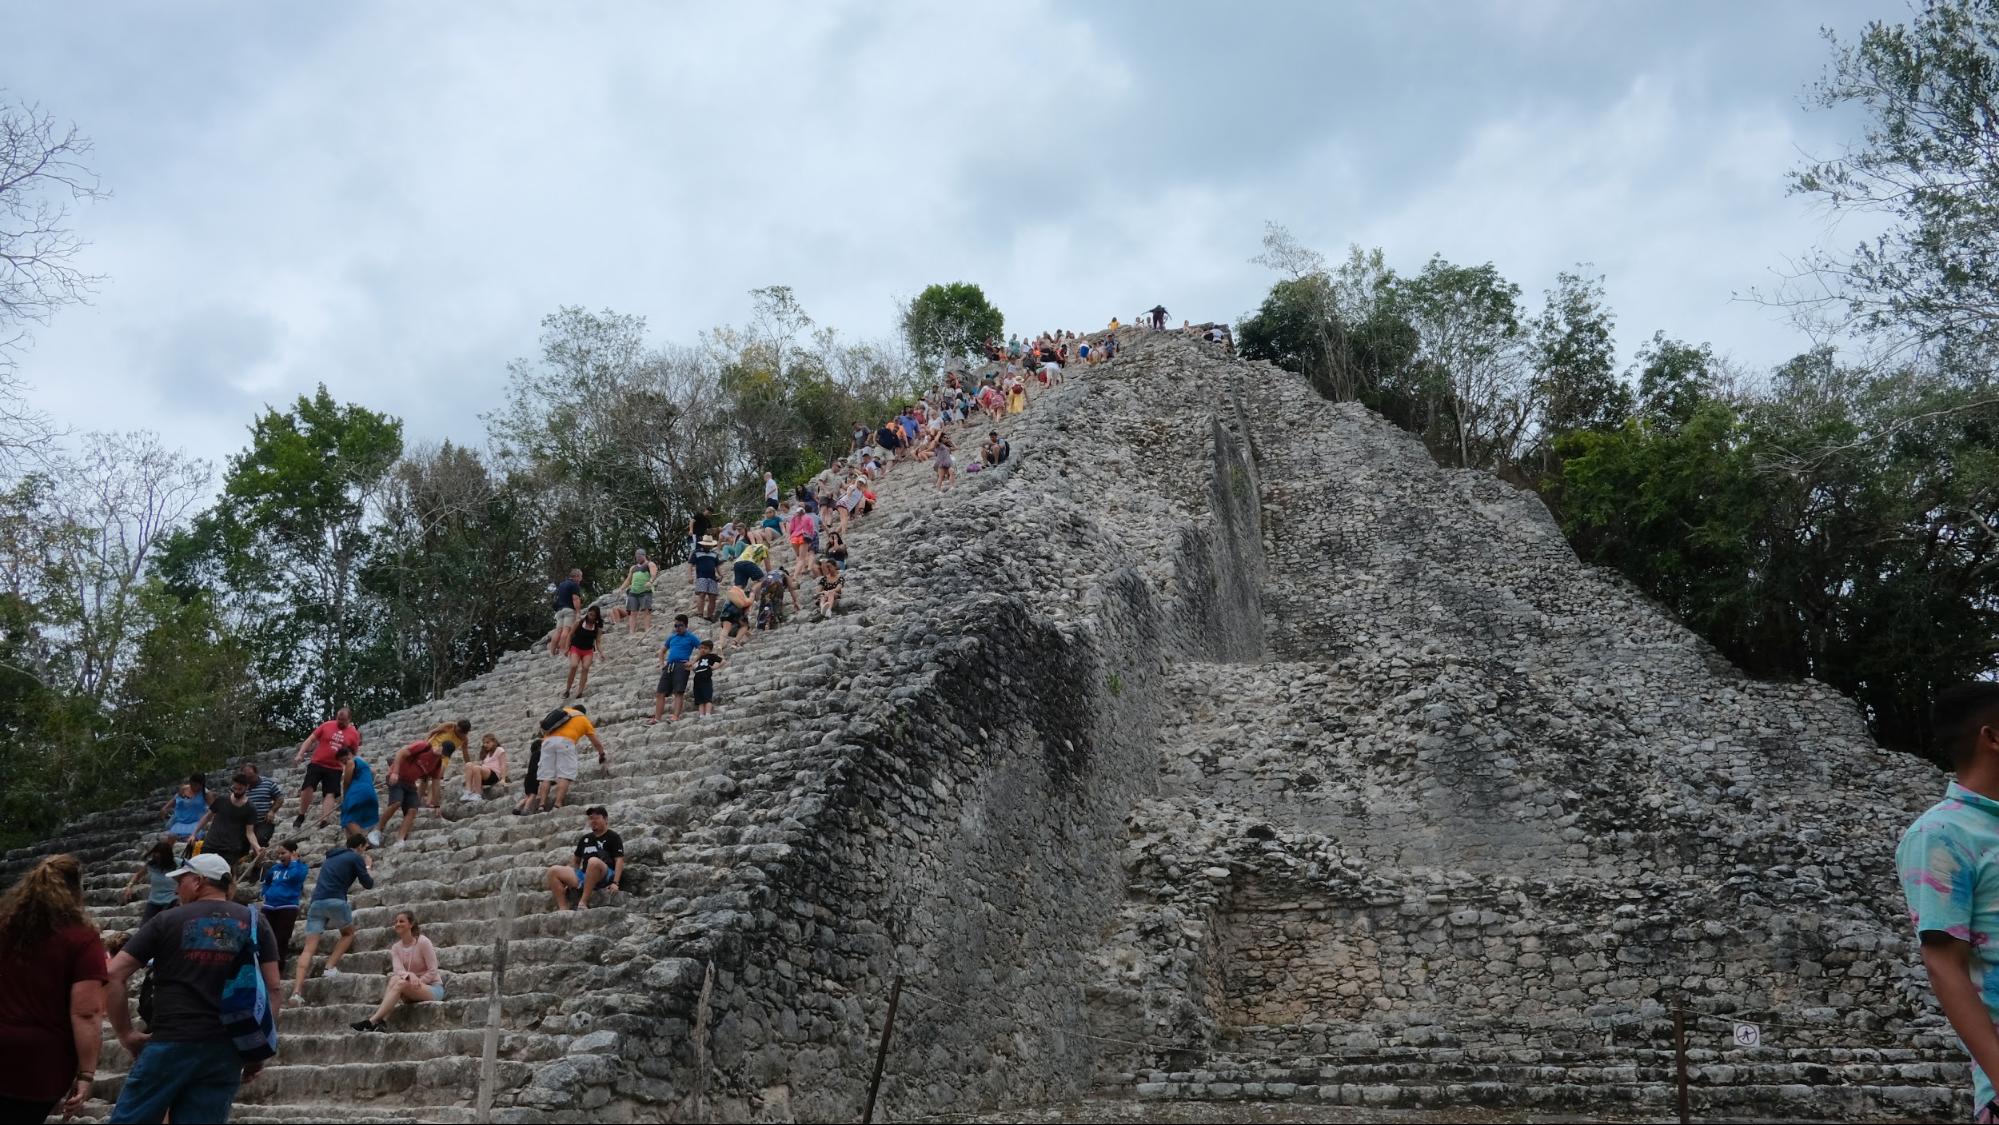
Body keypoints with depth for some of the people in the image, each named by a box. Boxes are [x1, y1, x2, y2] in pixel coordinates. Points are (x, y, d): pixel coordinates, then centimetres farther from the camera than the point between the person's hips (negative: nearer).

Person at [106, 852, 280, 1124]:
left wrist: (126, 1034, 5)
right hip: (225, 1050, 2)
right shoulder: (254, 923, 8)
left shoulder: (167, 921, 5)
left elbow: (114, 974, -2)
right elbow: (272, 990, 3)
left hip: (171, 1043, -2)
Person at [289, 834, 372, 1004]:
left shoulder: (331, 857, 28)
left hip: (316, 902, 5)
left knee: (309, 948, -3)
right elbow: (368, 884, 7)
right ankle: (330, 967, 2)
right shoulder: (356, 858, 9)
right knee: (348, 933, 22)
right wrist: (369, 868, 27)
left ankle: (297, 991, -16)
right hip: (336, 901, -5)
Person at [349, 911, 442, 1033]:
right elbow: (398, 970, -12)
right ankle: (383, 1021, -36)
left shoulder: (423, 942, -10)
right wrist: (410, 975, -33)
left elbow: (433, 971, -11)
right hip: (411, 991, 5)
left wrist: (417, 982, -22)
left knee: (401, 983, -30)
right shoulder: (396, 947, 5)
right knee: (394, 979, -24)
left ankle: (372, 1021, -35)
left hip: (433, 988, -5)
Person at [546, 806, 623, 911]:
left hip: (605, 877, -6)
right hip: (584, 875, 6)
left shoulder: (613, 837, 5)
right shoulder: (585, 838, 23)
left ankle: (583, 903, -36)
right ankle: (563, 909, -23)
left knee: (594, 861, -39)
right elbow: (577, 861, 28)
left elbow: (619, 860, -5)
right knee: (553, 871, -11)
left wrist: (615, 882, -18)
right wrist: (568, 880, 17)